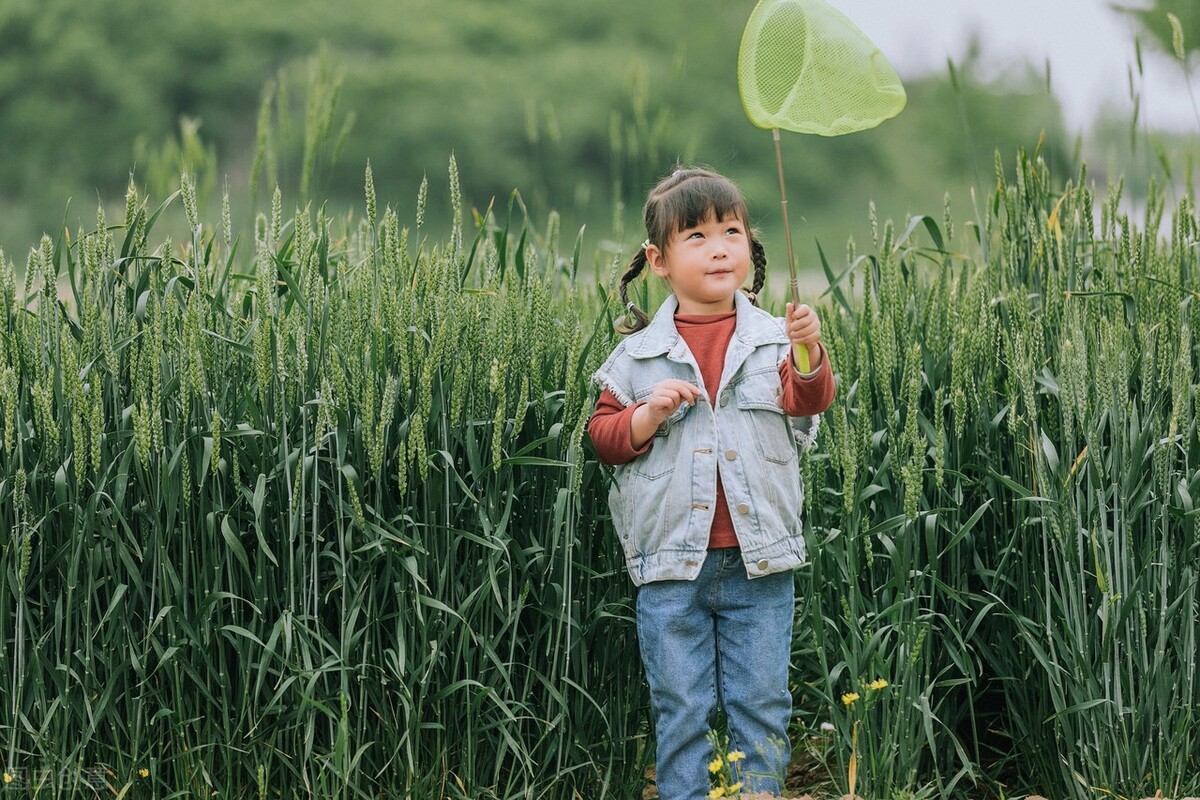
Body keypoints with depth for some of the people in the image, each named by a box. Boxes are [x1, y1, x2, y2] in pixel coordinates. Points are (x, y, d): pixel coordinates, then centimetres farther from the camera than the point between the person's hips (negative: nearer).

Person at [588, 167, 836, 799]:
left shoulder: (772, 340, 3)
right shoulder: (638, 354, 3)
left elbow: (809, 398, -13)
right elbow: (602, 435, 5)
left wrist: (809, 356, -33)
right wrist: (648, 414, -14)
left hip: (759, 561, 0)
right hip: (671, 563, 0)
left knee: (762, 706, 7)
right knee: (679, 711, 6)